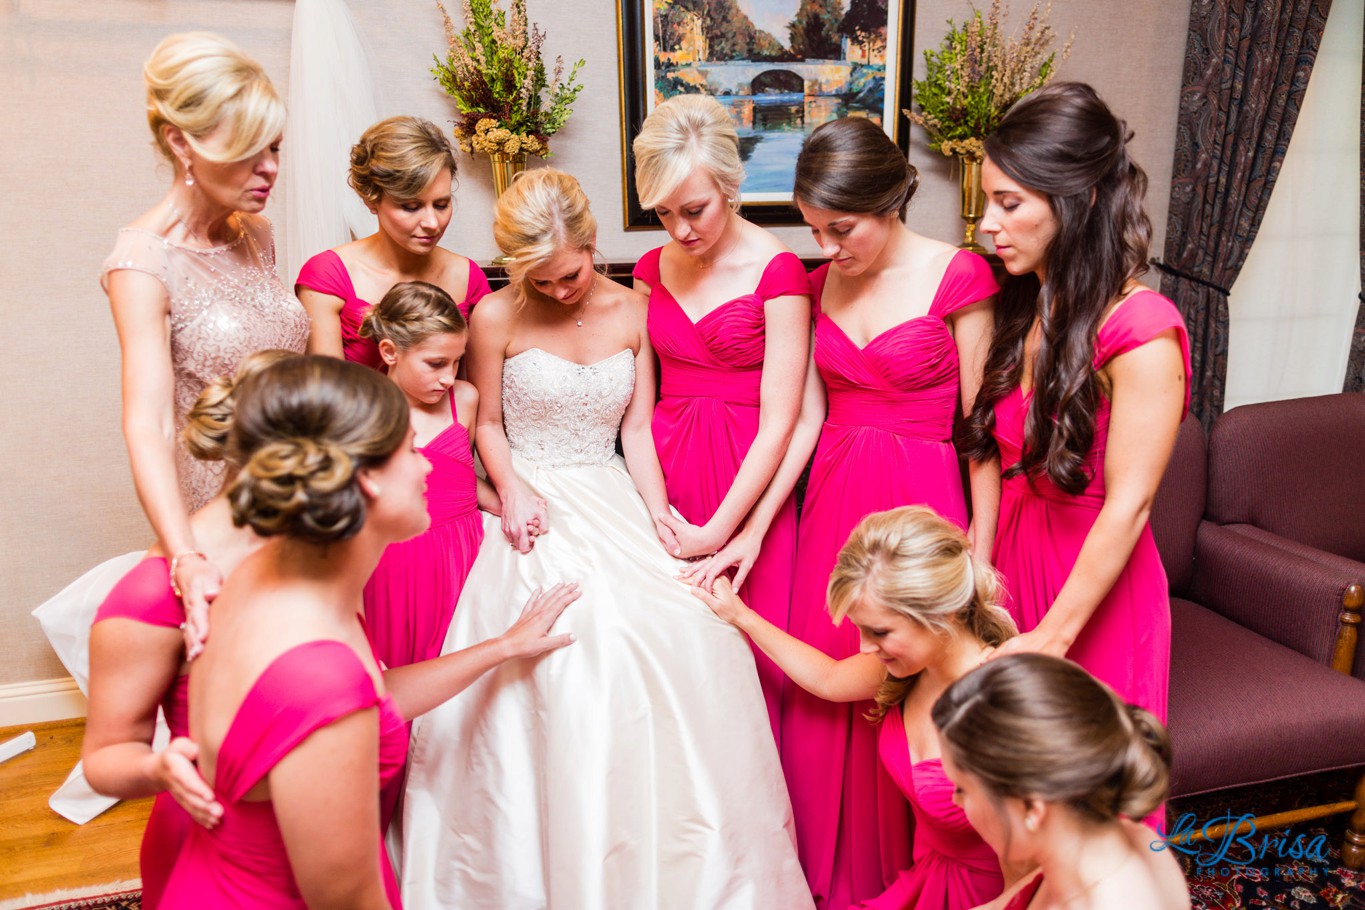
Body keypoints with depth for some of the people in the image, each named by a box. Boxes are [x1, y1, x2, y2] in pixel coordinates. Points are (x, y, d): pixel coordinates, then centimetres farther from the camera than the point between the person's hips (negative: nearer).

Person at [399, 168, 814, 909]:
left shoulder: (631, 310, 5)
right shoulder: (496, 318, -2)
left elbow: (636, 431, 5)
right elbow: (489, 425, 7)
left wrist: (661, 523, -6)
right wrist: (512, 490, -11)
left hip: (616, 504, 3)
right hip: (539, 513, -2)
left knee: (691, 633, -17)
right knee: (574, 654, -23)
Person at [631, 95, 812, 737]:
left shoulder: (776, 270, -10)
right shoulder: (652, 268, 6)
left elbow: (778, 423, -12)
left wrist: (719, 531, -13)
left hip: (749, 480, -4)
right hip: (666, 470, 4)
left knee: (746, 656, 5)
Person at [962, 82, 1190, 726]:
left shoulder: (1142, 330, -18)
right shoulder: (1026, 308, 6)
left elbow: (1127, 506, -20)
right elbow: (1004, 462, 7)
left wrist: (1052, 637, -21)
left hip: (1091, 586, -6)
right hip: (1012, 561, 6)